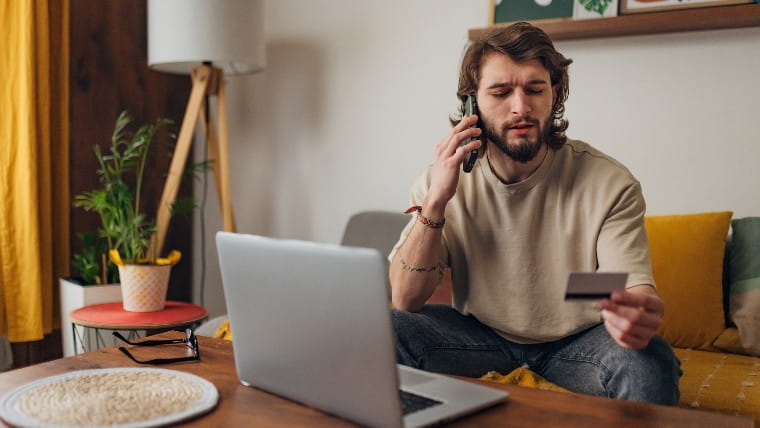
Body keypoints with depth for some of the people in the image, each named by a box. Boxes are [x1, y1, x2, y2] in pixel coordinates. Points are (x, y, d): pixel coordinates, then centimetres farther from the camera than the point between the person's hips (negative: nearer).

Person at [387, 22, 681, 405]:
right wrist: (436, 201, -27)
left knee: (651, 364, -31)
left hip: (576, 340, 0)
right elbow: (405, 301, -14)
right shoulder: (444, 179, -10)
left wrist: (639, 311, -48)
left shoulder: (609, 183, -16)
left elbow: (635, 287, -22)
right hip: (480, 334, 1)